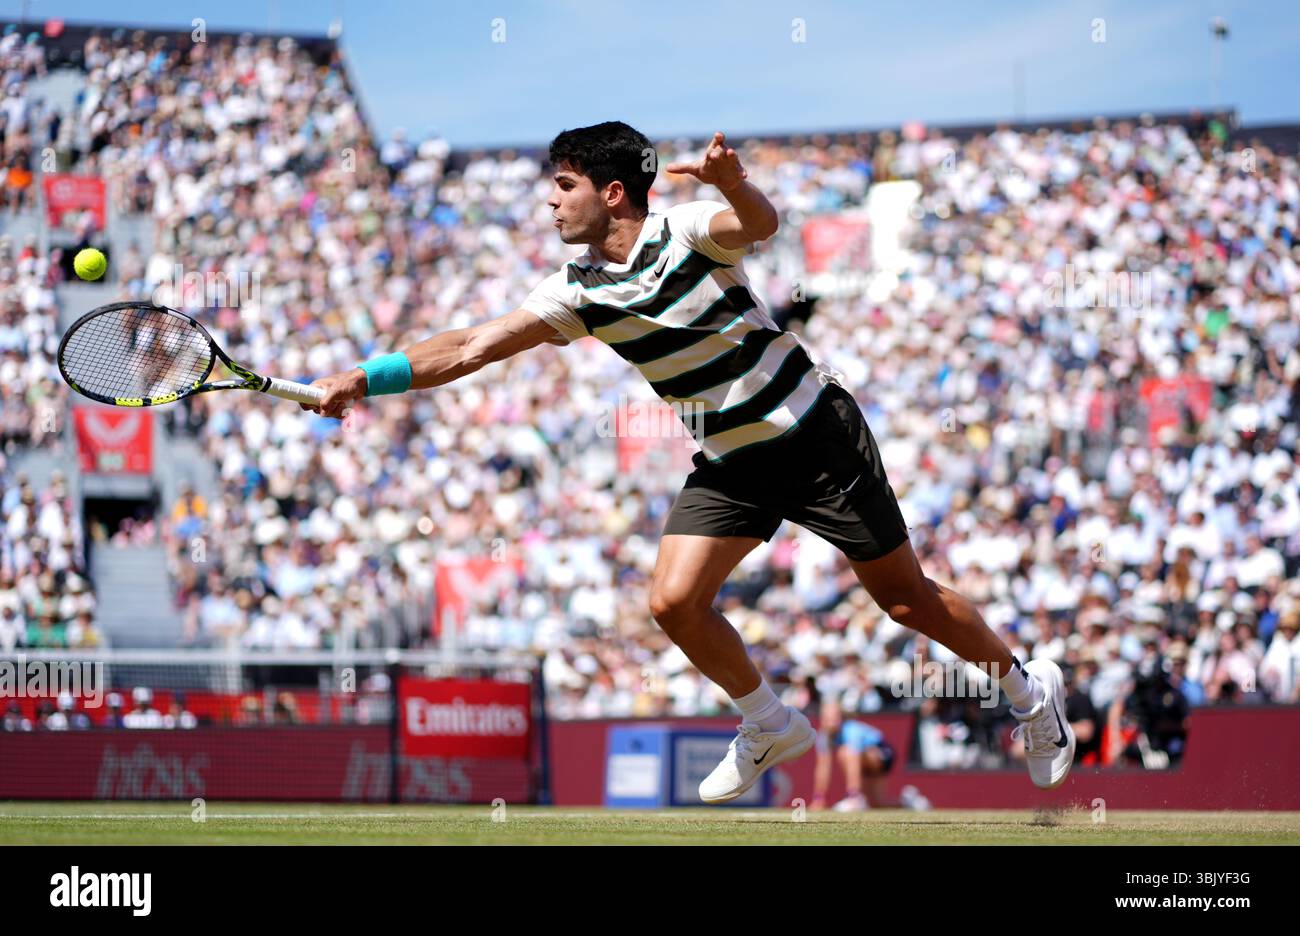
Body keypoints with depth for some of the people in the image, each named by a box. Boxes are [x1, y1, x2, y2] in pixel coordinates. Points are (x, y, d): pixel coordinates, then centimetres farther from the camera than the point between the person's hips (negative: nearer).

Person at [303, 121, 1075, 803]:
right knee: (675, 602, -11)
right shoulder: (577, 293, -4)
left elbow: (760, 223, -37)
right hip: (731, 462, 5)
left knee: (906, 597, 1)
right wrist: (363, 380, -14)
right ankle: (770, 726, 12)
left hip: (818, 436, -5)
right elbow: (471, 348, -6)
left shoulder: (692, 233, -16)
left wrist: (735, 184, -60)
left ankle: (1028, 688, 25)